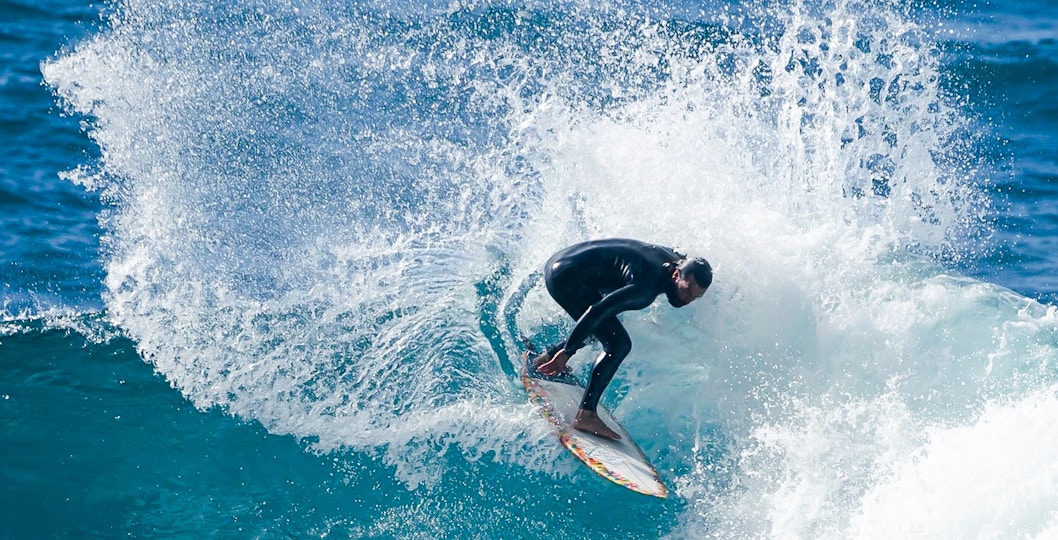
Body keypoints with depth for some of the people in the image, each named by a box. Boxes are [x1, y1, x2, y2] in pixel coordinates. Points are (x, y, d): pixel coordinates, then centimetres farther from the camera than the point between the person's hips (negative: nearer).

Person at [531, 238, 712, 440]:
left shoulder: (673, 259, -1)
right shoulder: (646, 287, -27)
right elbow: (597, 312, -32)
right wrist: (567, 352, -31)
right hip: (566, 276, -10)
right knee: (618, 343, -17)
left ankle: (545, 358, 41)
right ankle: (586, 416, -18)